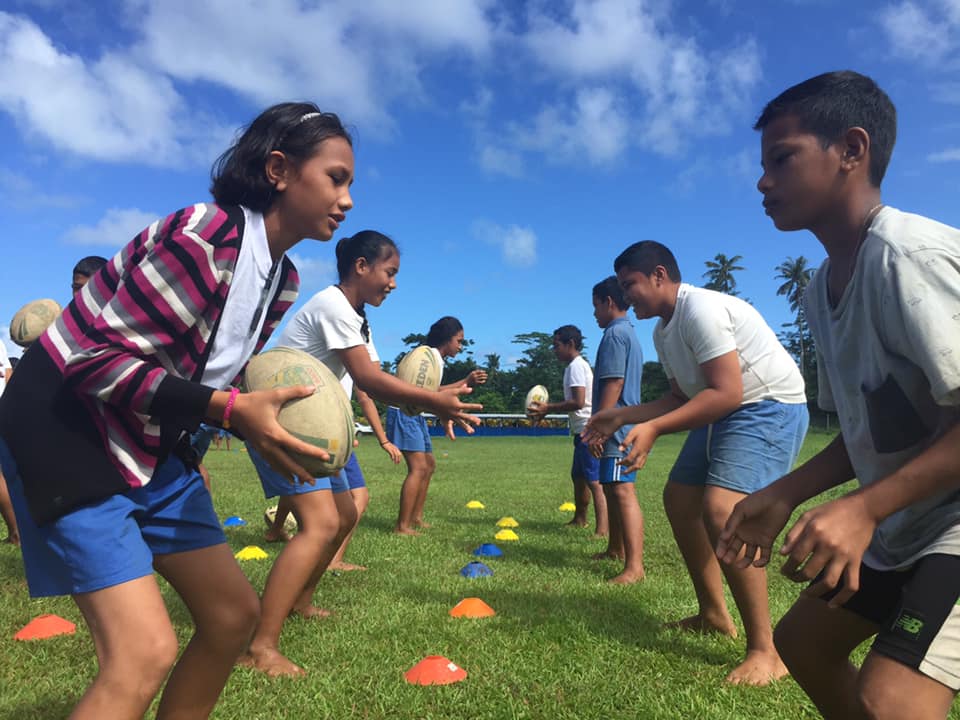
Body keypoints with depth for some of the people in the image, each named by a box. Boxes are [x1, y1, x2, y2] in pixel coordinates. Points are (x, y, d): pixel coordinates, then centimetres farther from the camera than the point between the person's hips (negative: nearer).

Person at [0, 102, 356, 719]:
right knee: (145, 651, -15)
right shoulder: (203, 236, -24)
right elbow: (94, 358, -25)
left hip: (155, 446, 8)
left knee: (233, 613, 8)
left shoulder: (283, 279, 2)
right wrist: (230, 409, -31)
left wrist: (266, 409, -9)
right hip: (67, 428, -8)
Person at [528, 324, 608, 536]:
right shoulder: (576, 365, 18)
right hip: (583, 431, 11)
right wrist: (548, 410, 14)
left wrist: (548, 408, -16)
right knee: (578, 476, 20)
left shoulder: (576, 366, -12)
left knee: (594, 481, -14)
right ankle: (580, 519, 36)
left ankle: (602, 530, -17)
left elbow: (578, 402, -21)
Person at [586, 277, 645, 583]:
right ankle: (616, 548, 33)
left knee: (623, 491, -14)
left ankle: (634, 566, -16)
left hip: (616, 427, -11)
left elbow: (613, 384, -20)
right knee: (611, 488, 19)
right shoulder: (629, 333, 19)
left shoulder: (615, 333, -12)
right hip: (622, 425, 11)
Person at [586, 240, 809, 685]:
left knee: (721, 508, -26)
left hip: (770, 407, -11)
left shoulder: (700, 309, -21)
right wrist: (620, 417, 11)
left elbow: (726, 393, -28)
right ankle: (713, 615, 27)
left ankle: (765, 651, -14)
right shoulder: (663, 331, 9)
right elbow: (680, 398, 16)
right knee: (679, 498, 13)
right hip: (723, 410, 11)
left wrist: (652, 429, -33)